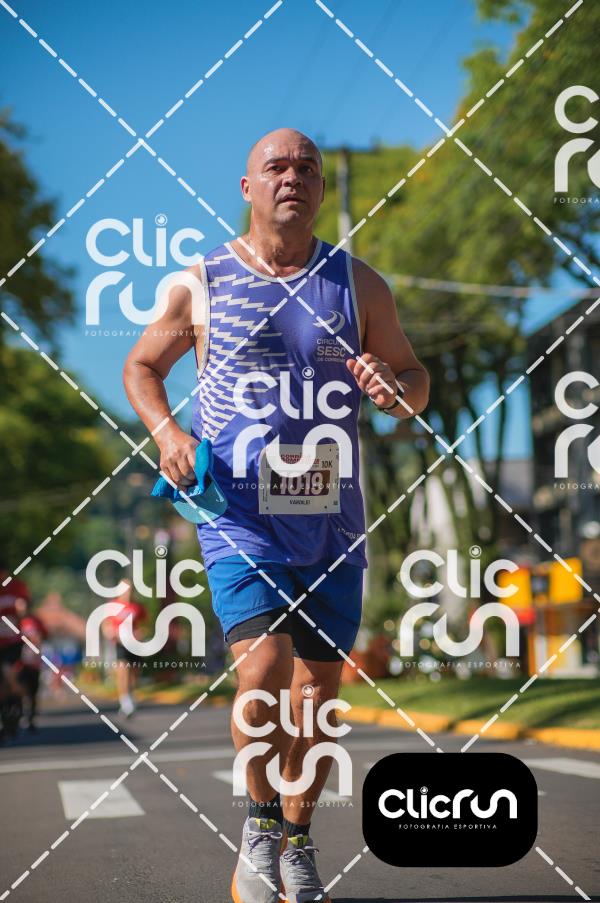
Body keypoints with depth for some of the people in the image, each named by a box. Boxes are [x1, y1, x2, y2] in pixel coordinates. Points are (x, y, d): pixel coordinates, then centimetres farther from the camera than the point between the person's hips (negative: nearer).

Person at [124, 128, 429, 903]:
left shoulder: (359, 285, 6)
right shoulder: (201, 284, 2)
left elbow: (415, 379, 13)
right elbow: (141, 366, 14)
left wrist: (394, 387, -11)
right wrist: (165, 431, -6)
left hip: (332, 523, 3)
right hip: (240, 517, -2)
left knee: (317, 691, 7)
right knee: (263, 673, -19)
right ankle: (261, 821, 6)